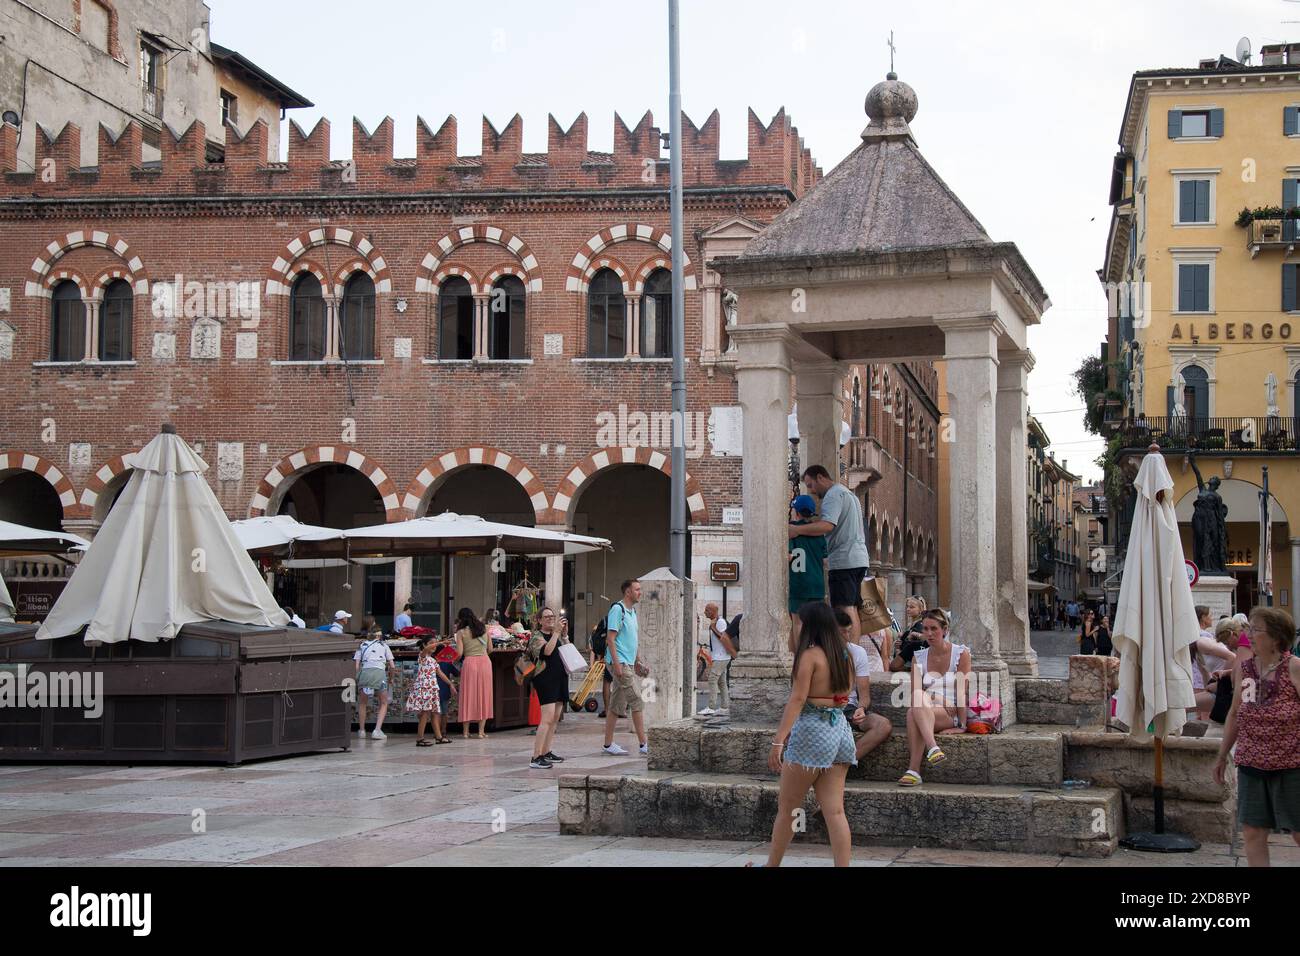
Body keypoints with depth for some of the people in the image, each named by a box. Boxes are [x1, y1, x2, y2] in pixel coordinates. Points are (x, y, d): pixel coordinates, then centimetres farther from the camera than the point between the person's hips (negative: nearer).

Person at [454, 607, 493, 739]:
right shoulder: (484, 629, 10)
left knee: (468, 696, 5)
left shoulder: (461, 632, 0)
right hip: (485, 660, 3)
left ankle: (465, 731, 6)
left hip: (469, 662, -2)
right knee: (483, 695, 8)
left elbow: (459, 653, -6)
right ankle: (481, 730, 5)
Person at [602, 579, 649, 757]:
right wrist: (617, 664, -21)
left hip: (629, 664, 9)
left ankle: (608, 744, 15)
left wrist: (638, 661, 21)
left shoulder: (632, 611, 18)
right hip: (620, 662, -9)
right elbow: (610, 638, -16)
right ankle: (644, 745, -10)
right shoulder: (617, 610, -11)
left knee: (617, 706, 11)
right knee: (637, 702, -11)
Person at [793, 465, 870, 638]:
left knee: (845, 610, -13)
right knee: (852, 609, 11)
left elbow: (828, 525, -25)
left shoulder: (834, 495, -9)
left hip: (844, 560, -10)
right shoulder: (848, 494, 24)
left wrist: (798, 529, -27)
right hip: (859, 559, 10)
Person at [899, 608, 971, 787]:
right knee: (916, 702, -33)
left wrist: (962, 726, -13)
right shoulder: (919, 658, 12)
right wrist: (939, 701, -13)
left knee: (913, 711, -33)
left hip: (952, 715, -3)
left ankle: (914, 770, -43)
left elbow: (962, 692, -5)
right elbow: (915, 693, 6)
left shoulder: (961, 653, 2)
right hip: (926, 712, 3)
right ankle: (932, 748, -47)